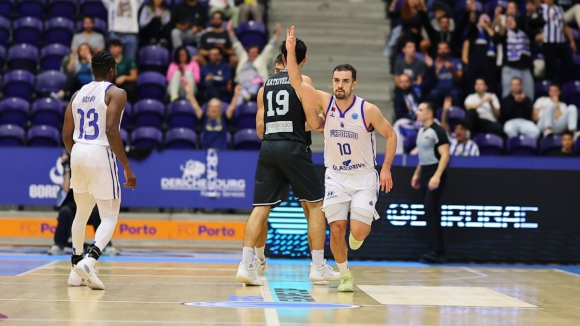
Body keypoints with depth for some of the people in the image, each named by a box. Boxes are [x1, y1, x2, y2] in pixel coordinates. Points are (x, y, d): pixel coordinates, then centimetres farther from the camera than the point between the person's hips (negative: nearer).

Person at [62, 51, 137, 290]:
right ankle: (89, 260, -24)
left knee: (82, 213, 23)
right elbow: (111, 131, -17)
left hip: (78, 153, 6)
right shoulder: (116, 93, -5)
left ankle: (76, 266, 26)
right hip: (101, 154, -6)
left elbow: (66, 134, 13)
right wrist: (127, 167, -14)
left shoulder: (78, 94, 14)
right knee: (110, 217, -1)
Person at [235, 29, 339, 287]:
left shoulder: (265, 86, 13)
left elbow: (260, 128, 14)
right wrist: (324, 118, 15)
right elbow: (314, 123, -7)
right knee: (316, 205, 9)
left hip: (268, 147, 5)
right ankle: (318, 267, 9)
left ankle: (246, 265, -6)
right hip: (293, 147, -5)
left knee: (261, 208, 4)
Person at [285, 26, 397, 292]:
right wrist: (290, 51, -29)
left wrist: (386, 168, -8)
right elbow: (297, 82, -18)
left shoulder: (368, 110, -13)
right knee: (337, 230, -6)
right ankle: (345, 275, 16)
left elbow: (390, 135, -2)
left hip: (364, 177, -2)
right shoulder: (325, 103, -7)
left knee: (358, 231, -13)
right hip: (335, 177, 2)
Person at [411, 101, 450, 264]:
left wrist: (437, 176, -26)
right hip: (424, 173, 9)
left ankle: (435, 251, -12)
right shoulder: (421, 131, 14)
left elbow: (445, 155, -18)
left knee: (431, 211, -13)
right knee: (430, 213, 7)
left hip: (435, 174, -9)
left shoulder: (437, 131, -12)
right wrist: (417, 174, 20)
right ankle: (439, 252, 11)